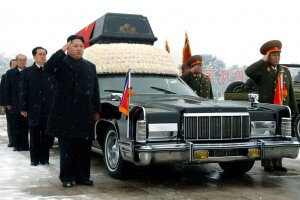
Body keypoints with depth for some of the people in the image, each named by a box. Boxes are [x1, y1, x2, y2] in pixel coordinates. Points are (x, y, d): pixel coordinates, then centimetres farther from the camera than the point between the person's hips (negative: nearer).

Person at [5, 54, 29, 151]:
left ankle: (24, 145, 11)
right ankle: (17, 145, 13)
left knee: (25, 126, 3)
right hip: (14, 105, 1)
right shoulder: (10, 73, 6)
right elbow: (7, 89, 6)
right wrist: (8, 103, 1)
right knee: (15, 126, 5)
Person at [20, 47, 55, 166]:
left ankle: (44, 158, 15)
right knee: (35, 136, 6)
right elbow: (23, 91, 3)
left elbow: (56, 89, 4)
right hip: (34, 108, 0)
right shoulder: (27, 71, 6)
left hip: (49, 108, 0)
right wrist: (23, 108, -3)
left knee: (47, 135, 2)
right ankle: (35, 159, 15)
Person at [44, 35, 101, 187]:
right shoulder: (61, 63, 3)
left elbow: (95, 90, 16)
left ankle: (82, 177, 16)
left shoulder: (90, 66, 16)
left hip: (85, 115, 4)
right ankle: (67, 178, 10)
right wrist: (62, 51, -15)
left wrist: (97, 110, 11)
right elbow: (48, 68, -20)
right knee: (67, 148, 2)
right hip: (65, 115, -4)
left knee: (84, 149, 7)